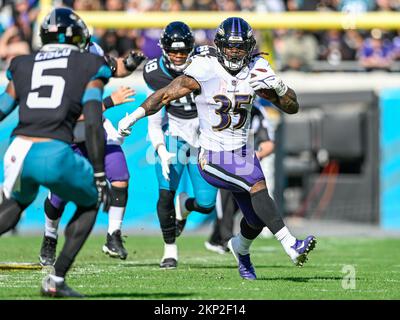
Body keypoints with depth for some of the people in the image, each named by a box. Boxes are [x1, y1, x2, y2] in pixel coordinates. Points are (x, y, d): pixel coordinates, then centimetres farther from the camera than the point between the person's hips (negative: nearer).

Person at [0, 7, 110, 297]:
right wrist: (99, 174, 4)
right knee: (90, 202, 25)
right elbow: (93, 123, 1)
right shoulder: (89, 67, 10)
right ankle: (56, 279, 13)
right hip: (55, 155, -4)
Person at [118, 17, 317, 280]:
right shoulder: (206, 70, -14)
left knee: (257, 219, 9)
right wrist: (134, 116, -14)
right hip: (213, 157, -6)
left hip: (242, 152, 6)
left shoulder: (256, 70, -1)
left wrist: (279, 86, -17)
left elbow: (292, 107, 2)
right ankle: (291, 246, -32)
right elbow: (166, 95, -9)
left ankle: (241, 247, 44)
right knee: (258, 185, -29)